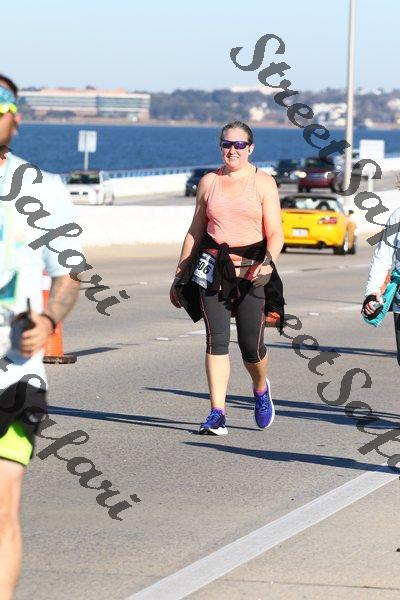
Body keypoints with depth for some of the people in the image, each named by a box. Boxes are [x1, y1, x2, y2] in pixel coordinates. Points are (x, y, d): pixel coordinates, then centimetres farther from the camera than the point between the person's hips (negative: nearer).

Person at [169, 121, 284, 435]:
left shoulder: (263, 183, 3)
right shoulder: (209, 182, 11)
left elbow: (275, 234, -2)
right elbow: (195, 232, 17)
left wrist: (268, 261, -22)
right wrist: (179, 275, 16)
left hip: (251, 271, -2)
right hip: (212, 270, 2)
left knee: (251, 346, -1)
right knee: (216, 340, -8)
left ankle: (261, 387, 32)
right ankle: (217, 414, -9)